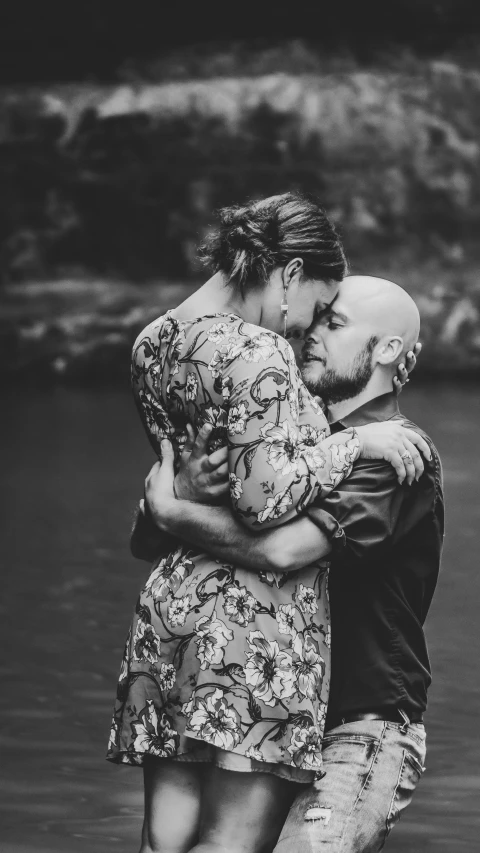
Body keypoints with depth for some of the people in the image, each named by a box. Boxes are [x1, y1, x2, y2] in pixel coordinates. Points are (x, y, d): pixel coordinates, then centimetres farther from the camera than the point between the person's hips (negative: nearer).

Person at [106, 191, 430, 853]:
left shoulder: (152, 343, 12)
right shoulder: (258, 355, -14)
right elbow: (267, 500, -22)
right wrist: (355, 442, -12)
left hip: (173, 595, 8)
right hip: (260, 612, -8)